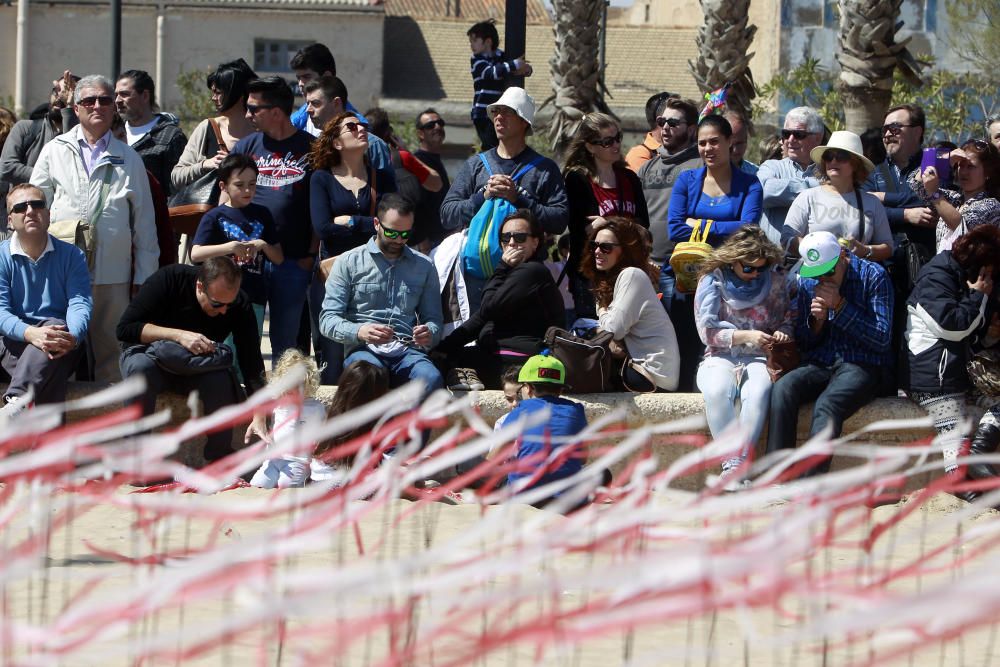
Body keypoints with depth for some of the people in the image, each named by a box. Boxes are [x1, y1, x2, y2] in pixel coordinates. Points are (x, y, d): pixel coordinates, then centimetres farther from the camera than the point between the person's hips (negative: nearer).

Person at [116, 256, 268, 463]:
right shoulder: (170, 279, -22)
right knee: (141, 368, -38)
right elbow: (124, 328, -23)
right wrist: (178, 335, -33)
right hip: (153, 354, -2)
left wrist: (259, 417, -26)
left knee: (222, 381, -33)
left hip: (199, 368, 2)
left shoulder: (239, 304, -14)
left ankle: (219, 460, -18)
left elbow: (252, 365, -14)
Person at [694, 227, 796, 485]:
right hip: (720, 358, -1)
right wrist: (746, 336, -14)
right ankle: (731, 462, -39)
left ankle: (735, 466, -42)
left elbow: (792, 315, 16)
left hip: (759, 358, 1)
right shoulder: (713, 280, 2)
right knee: (718, 389, -38)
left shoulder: (777, 279, 8)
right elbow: (707, 330, -3)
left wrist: (784, 332, -8)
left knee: (759, 389, -36)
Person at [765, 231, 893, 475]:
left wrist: (840, 307, -15)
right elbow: (803, 344, 15)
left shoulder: (873, 276, -4)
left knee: (827, 405, -35)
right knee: (782, 389, -28)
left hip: (861, 367, -4)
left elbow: (881, 338, -10)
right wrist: (817, 320, -8)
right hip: (819, 366, 4)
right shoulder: (806, 282, 9)